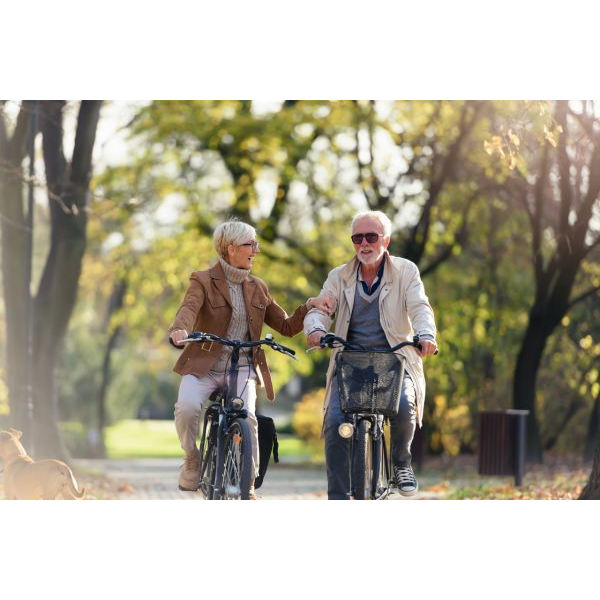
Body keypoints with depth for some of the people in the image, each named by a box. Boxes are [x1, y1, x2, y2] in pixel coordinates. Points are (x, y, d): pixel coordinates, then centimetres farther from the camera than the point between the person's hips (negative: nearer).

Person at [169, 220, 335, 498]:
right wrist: (179, 330, -47)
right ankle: (192, 461, -1)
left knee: (247, 418, -25)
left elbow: (287, 326, 14)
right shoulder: (203, 281, -2)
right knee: (187, 407, -30)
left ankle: (247, 486, -10)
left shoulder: (257, 288, 13)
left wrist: (309, 306, -5)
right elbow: (189, 308, -24)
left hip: (242, 368, 2)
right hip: (203, 367, -2)